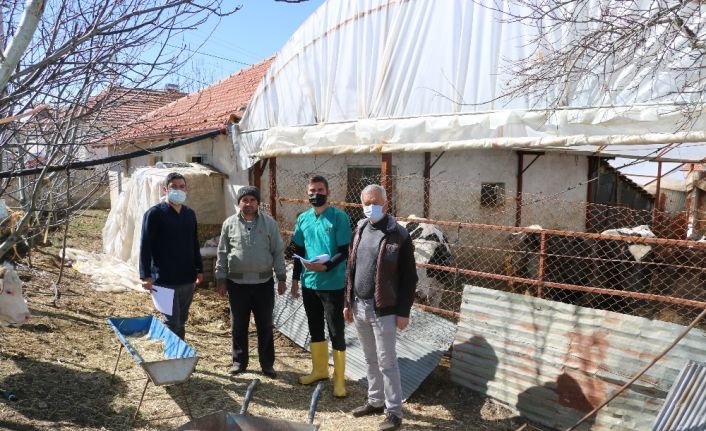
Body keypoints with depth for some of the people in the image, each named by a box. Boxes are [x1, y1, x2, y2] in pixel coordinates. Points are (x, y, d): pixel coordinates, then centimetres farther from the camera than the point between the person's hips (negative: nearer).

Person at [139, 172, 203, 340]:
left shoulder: (190, 214, 11)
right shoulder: (155, 213, -8)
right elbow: (145, 246, -11)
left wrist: (199, 269, 16)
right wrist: (146, 276, -17)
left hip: (188, 279, 6)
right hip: (165, 280, -6)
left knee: (181, 322, 15)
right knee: (172, 324, -3)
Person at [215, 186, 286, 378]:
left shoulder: (269, 223, 0)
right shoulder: (229, 224, 2)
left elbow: (278, 252, 2)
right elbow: (222, 254, 6)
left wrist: (281, 277, -1)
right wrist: (221, 279, 2)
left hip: (263, 283, 0)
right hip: (237, 283, 1)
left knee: (265, 326, 7)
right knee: (238, 326, 11)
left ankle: (267, 364, 20)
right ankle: (239, 361, 27)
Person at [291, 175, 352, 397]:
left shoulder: (339, 217, -10)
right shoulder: (303, 218, 7)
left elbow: (344, 252, -12)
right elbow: (299, 252, 13)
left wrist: (325, 266, -25)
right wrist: (295, 279, 11)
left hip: (332, 284, -5)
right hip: (309, 283, 6)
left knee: (336, 332, 1)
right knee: (315, 329, 17)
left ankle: (339, 378, 14)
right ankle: (319, 369, 34)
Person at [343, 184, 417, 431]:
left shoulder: (398, 235, -11)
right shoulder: (359, 230, 8)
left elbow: (409, 277, -10)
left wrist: (403, 311, -12)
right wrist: (348, 302, 12)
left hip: (384, 310, -6)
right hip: (359, 308, 6)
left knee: (387, 362, 2)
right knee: (370, 360, 18)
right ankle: (375, 401, 34)